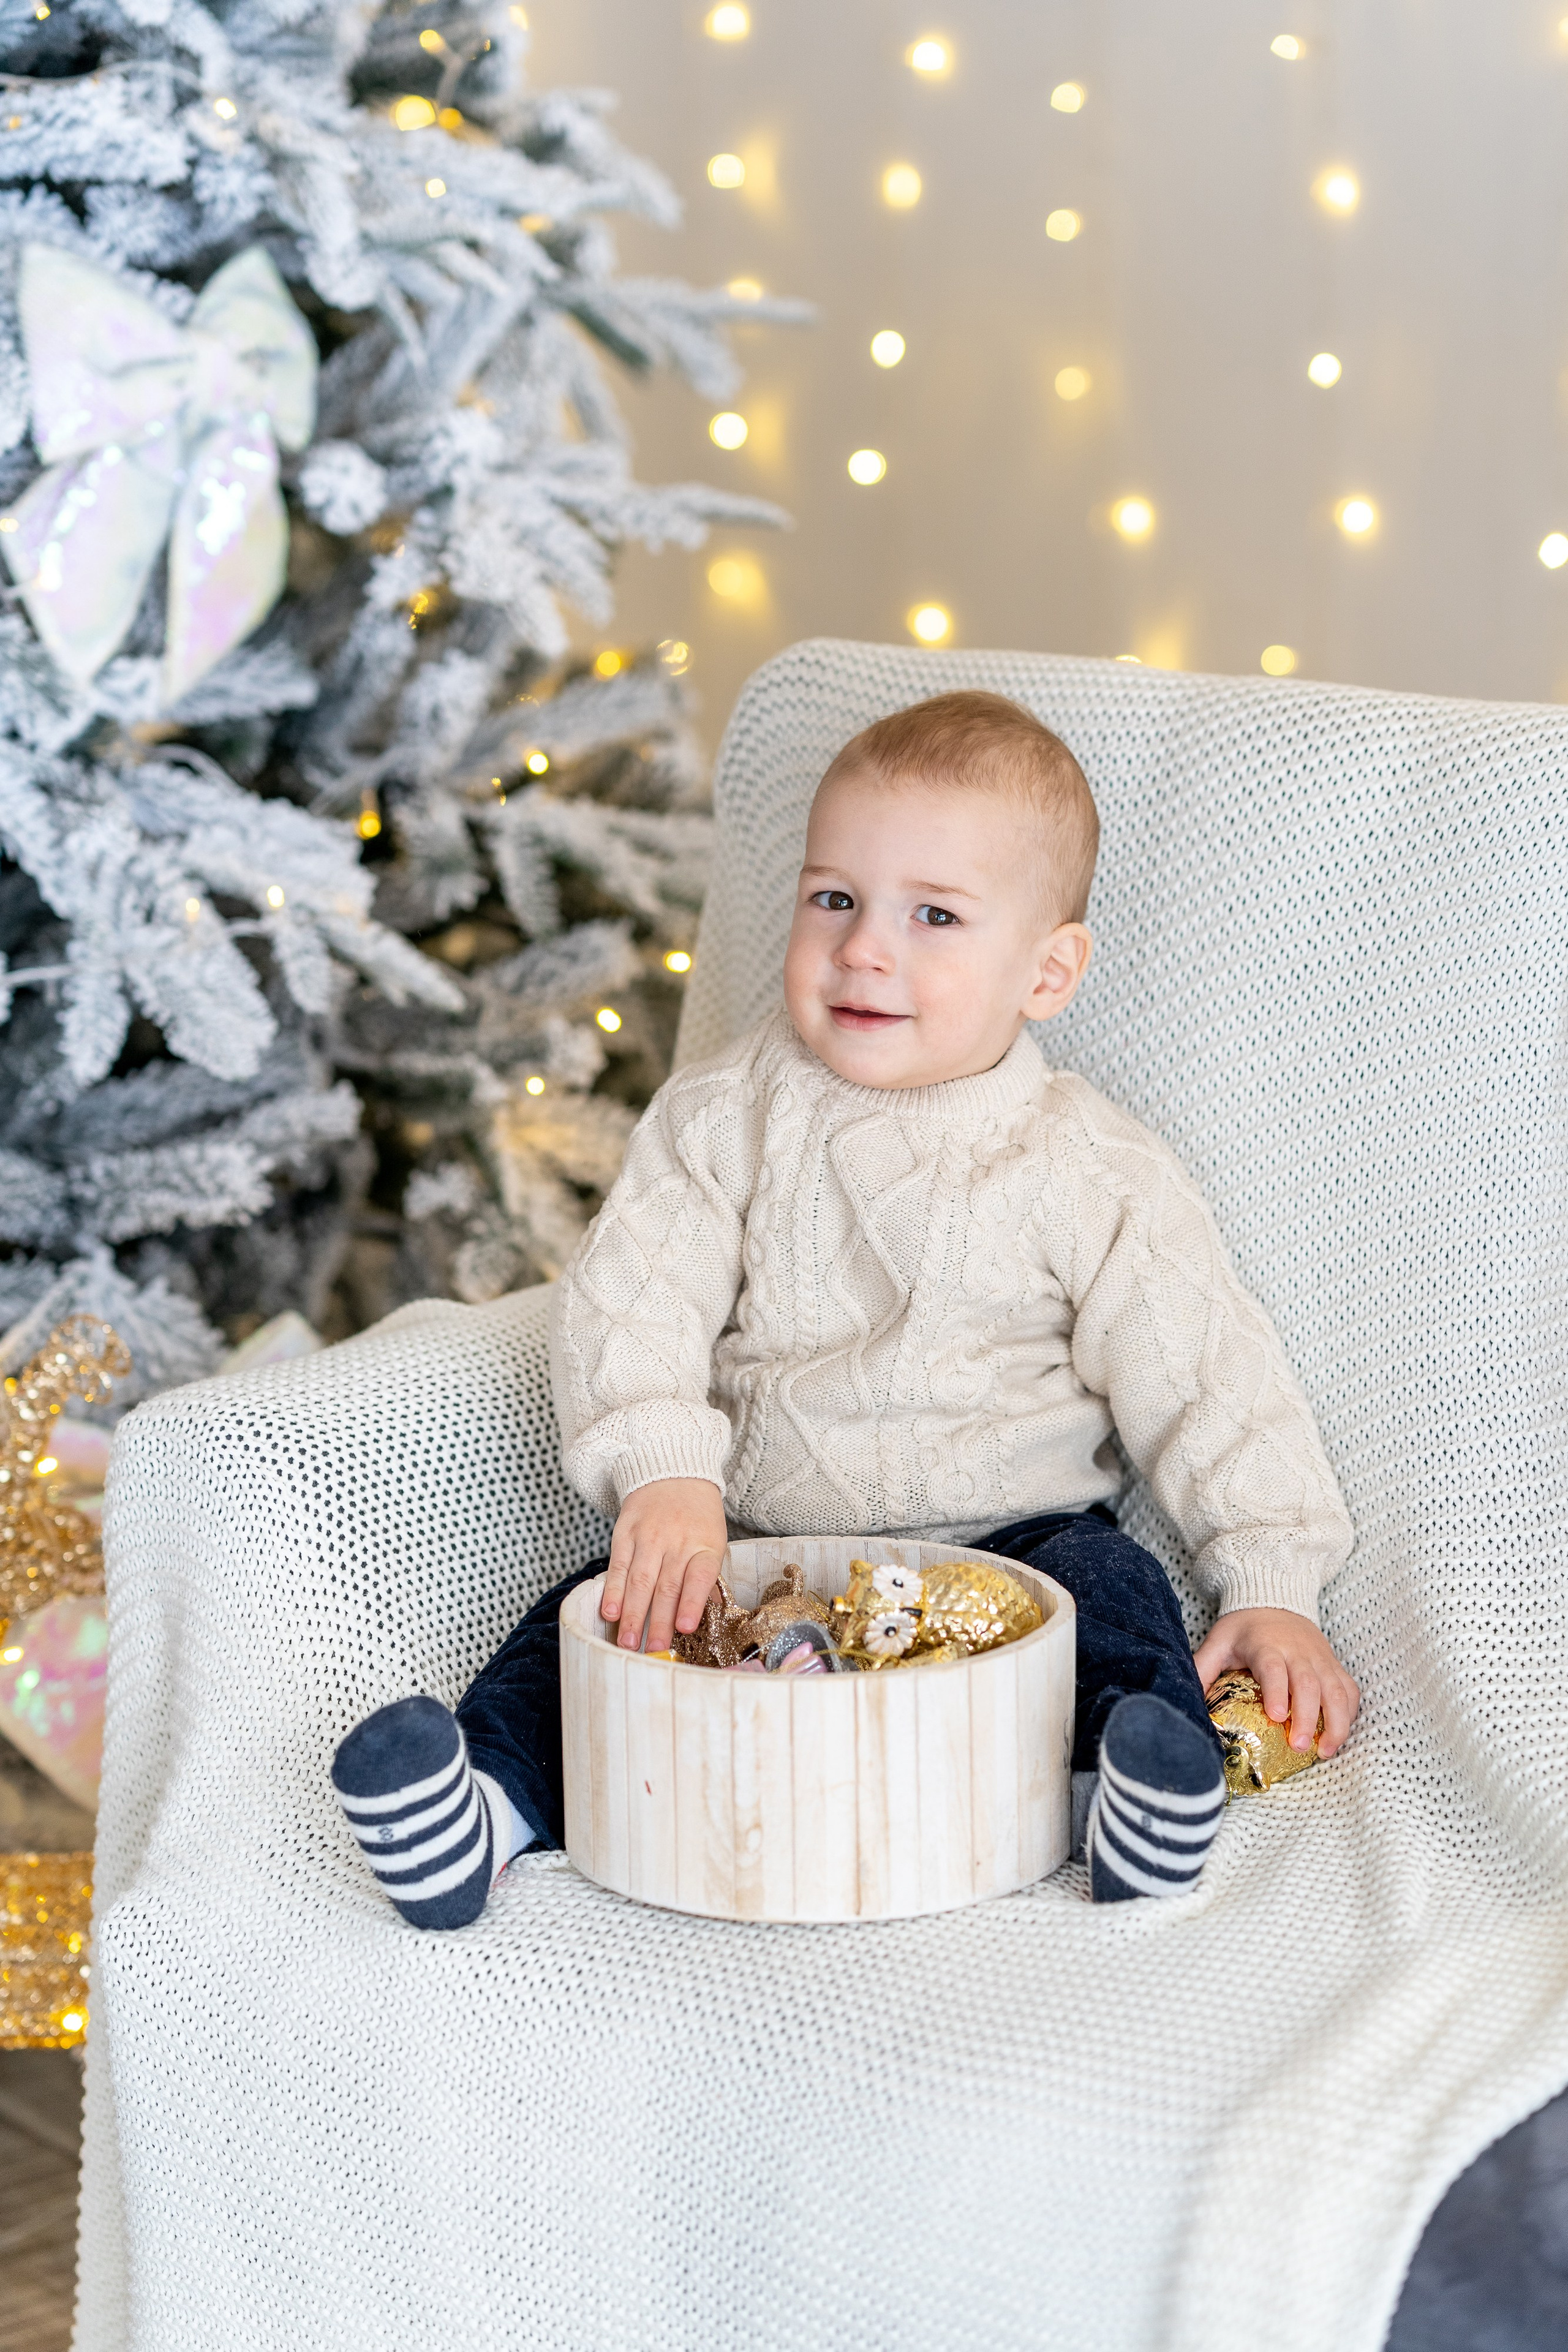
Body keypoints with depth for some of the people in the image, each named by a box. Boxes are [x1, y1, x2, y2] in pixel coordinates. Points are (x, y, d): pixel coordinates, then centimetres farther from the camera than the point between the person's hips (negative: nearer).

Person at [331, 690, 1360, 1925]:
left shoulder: (1091, 1174, -1)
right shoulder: (725, 1119, 2)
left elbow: (1208, 1379, -1)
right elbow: (627, 1304, -7)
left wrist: (1274, 1592, -9)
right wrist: (664, 1480, -24)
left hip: (1011, 1539, -1)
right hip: (758, 1541, 1)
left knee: (1112, 1592, -29)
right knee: (603, 1617, -22)